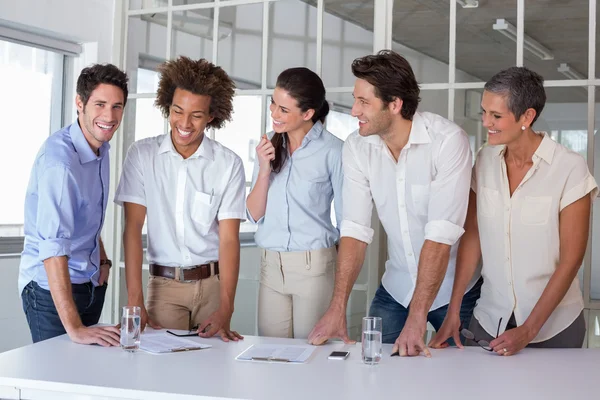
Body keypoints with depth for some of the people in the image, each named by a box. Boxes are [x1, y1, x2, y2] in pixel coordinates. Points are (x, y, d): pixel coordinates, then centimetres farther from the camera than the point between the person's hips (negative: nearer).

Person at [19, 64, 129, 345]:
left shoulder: (101, 147, 3)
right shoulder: (59, 158, -25)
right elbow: (53, 244, -33)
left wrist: (102, 260, 7)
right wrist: (74, 328, -37)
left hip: (91, 283, 8)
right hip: (51, 288, -8)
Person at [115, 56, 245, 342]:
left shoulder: (229, 165, -3)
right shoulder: (142, 155, -1)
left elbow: (229, 239, -8)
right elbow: (133, 227, -6)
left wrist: (225, 310, -20)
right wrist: (135, 300, -16)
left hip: (213, 283, 0)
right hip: (163, 285, 0)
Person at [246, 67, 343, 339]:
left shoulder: (333, 151, -8)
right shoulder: (268, 146, 7)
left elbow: (347, 219, -1)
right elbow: (254, 215, 6)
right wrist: (264, 170, -8)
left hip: (315, 265, -4)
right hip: (271, 265, 4)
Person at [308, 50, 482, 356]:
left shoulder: (448, 141, -23)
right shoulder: (356, 147, -8)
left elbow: (440, 236, -27)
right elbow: (355, 230, -10)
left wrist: (416, 320, -28)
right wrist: (337, 308, -18)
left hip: (454, 288, -3)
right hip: (396, 288, 4)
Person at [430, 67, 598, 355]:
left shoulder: (569, 168, -15)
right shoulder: (485, 161, -3)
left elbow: (571, 259, -13)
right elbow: (472, 237, 0)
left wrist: (528, 331, -14)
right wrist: (453, 313, -7)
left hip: (553, 327, -3)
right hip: (489, 320, 3)